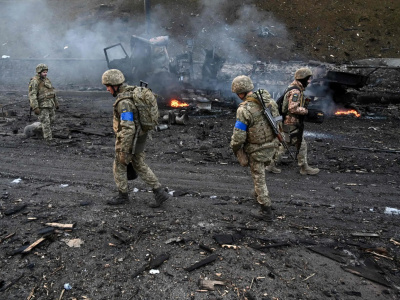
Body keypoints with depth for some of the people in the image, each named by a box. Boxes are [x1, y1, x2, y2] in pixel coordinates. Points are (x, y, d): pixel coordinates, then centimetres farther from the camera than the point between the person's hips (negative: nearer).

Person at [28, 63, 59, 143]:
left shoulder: (46, 80, 11)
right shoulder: (34, 81, -15)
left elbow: (52, 92, 19)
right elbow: (32, 95, -21)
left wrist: (56, 103, 20)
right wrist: (35, 108, -28)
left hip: (50, 104, 8)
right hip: (41, 106, -8)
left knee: (52, 120, 15)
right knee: (46, 123, -7)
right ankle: (49, 141, -3)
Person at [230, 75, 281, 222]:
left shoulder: (244, 109, -24)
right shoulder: (268, 99, -3)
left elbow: (238, 136, -22)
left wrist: (235, 149, -1)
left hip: (257, 149, -7)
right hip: (272, 145, 7)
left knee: (259, 178, 8)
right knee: (259, 170, 31)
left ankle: (266, 212, 18)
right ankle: (258, 194, 50)